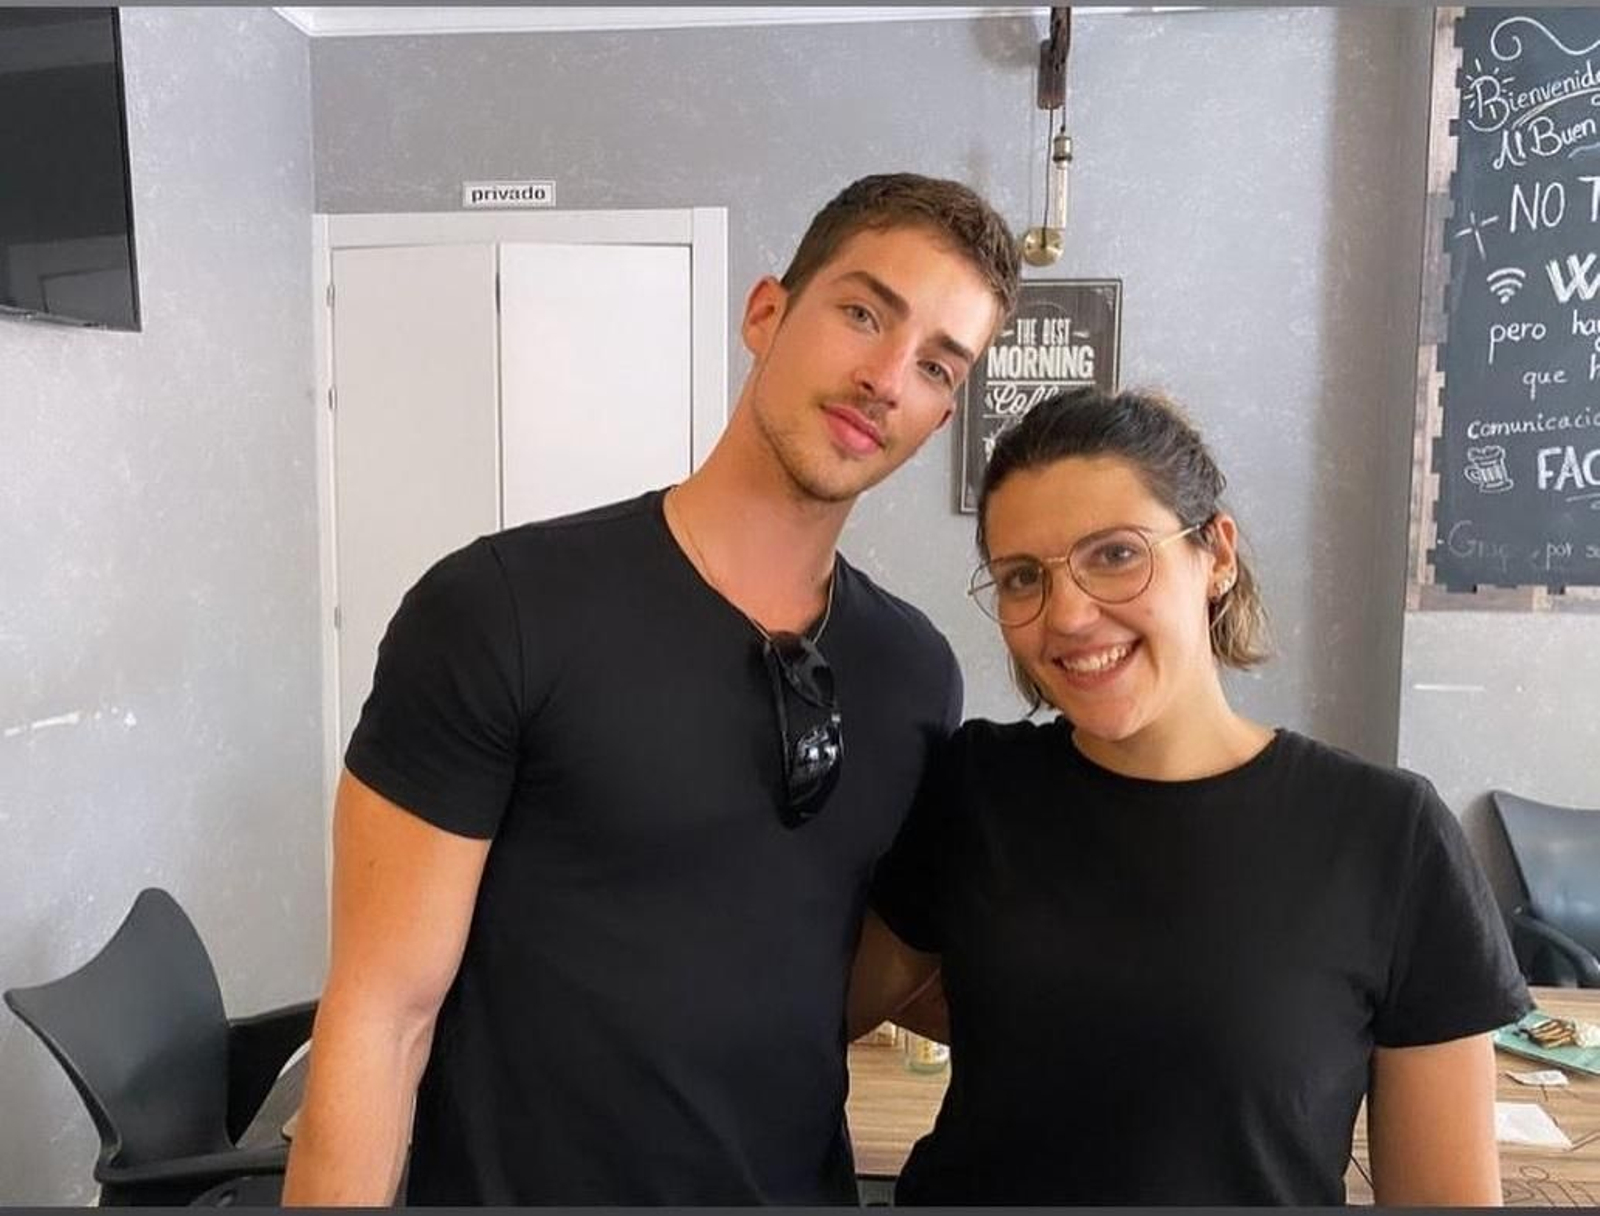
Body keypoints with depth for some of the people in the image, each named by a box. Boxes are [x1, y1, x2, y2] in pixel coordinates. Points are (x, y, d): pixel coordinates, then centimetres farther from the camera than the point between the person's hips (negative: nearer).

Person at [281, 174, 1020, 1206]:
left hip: (804, 1183, 5)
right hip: (510, 1179, -4)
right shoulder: (501, 611, -20)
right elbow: (379, 1015, -17)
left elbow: (886, 972, 8)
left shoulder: (919, 674, -4)